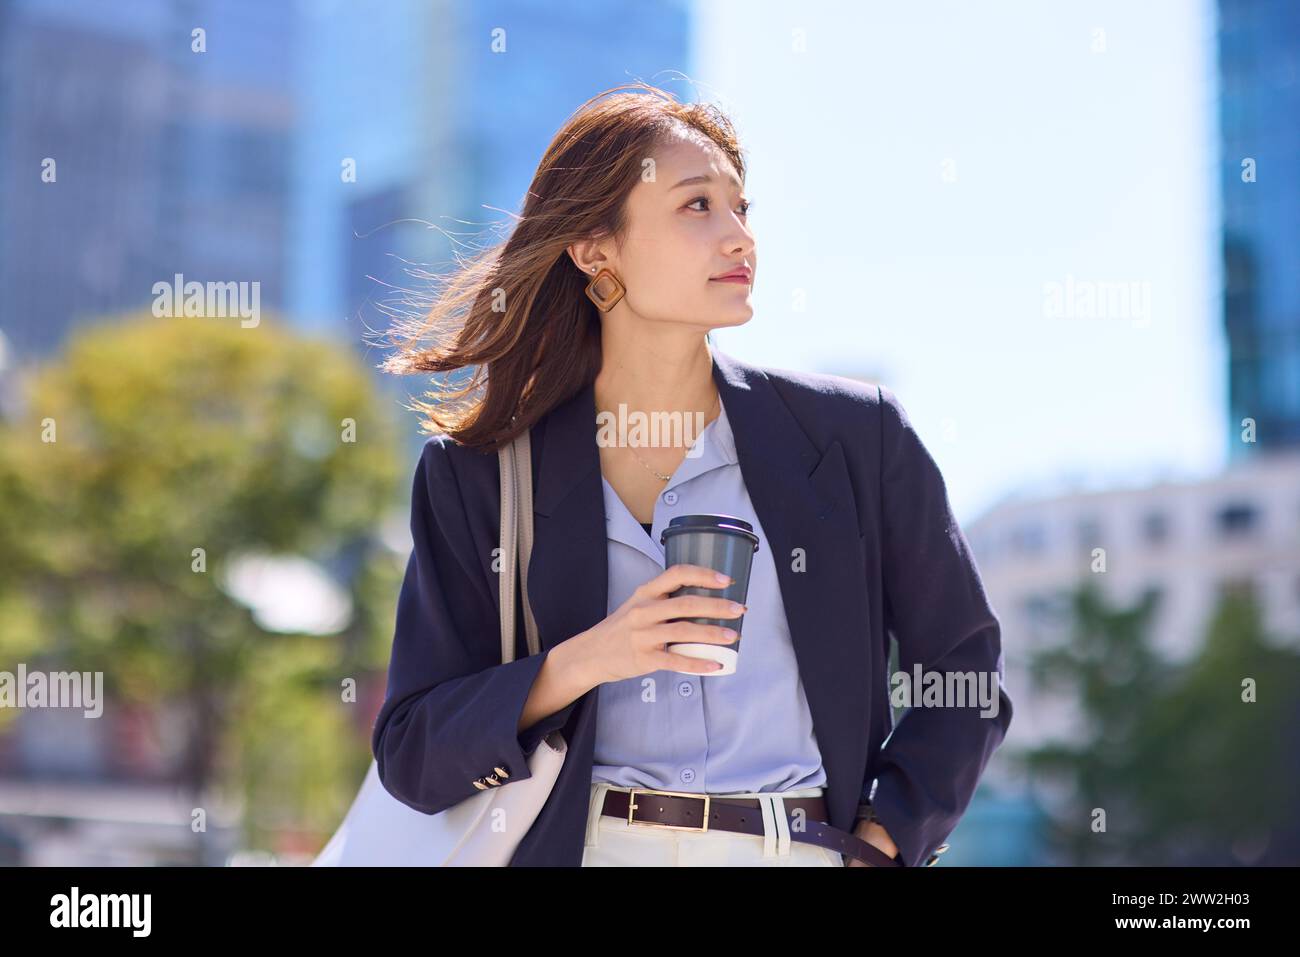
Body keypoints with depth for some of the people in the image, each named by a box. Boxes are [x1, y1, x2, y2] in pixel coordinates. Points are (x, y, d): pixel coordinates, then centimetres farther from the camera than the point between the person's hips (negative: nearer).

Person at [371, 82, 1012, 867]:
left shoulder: (857, 439, 5)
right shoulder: (476, 477, 4)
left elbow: (966, 670, 14)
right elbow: (410, 759, 2)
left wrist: (882, 839, 1)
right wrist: (579, 665, -12)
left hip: (805, 849, 1)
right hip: (575, 845, 0)